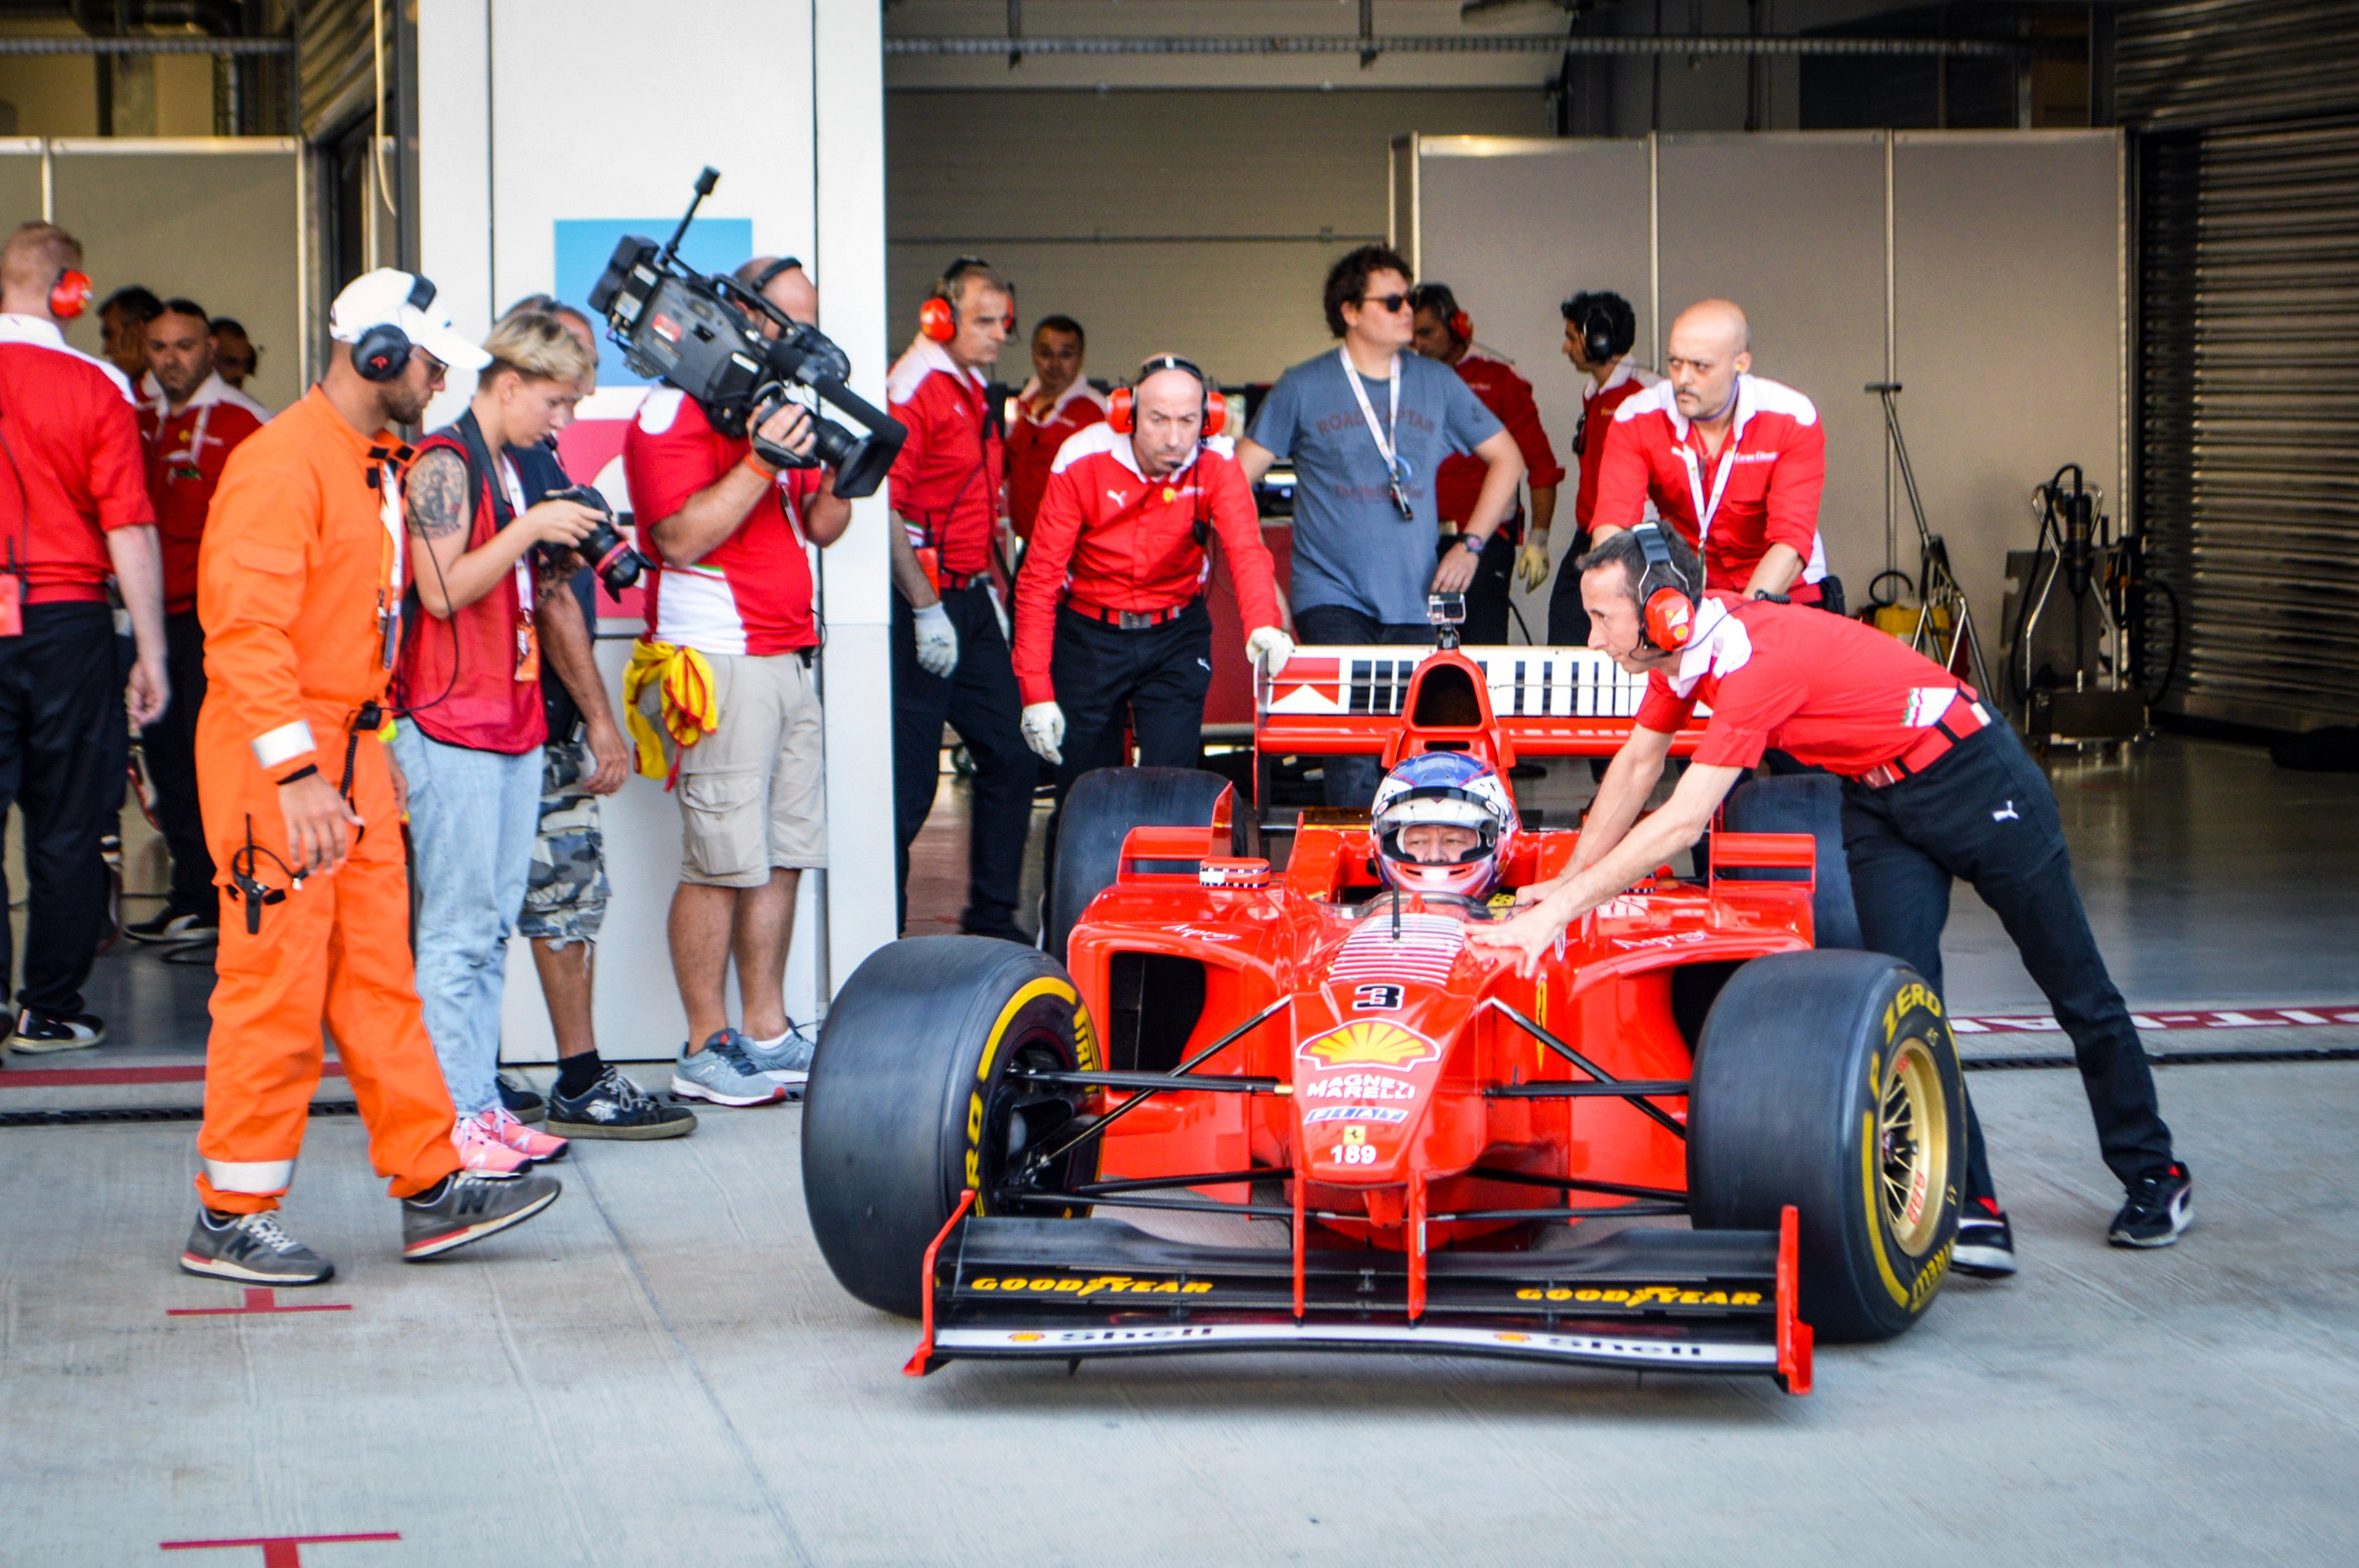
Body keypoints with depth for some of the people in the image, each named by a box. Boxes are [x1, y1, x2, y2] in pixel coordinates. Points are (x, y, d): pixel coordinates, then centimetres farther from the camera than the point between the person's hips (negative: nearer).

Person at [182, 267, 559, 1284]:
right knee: (277, 986, -6)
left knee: (377, 977, 11)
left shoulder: (378, 470, 16)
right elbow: (246, 627, -22)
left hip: (351, 752, 9)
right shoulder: (282, 463, -16)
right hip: (273, 756, -9)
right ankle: (230, 1219, 2)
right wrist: (297, 771, -26)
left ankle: (434, 1188, 14)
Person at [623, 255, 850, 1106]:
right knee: (723, 861, -8)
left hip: (787, 660, 9)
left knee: (785, 856, 8)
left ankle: (767, 1034, 14)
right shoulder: (676, 412, -8)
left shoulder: (781, 405, 20)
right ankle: (706, 1050, -2)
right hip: (715, 661, -9)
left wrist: (839, 469, 2)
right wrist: (761, 464, -22)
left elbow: (821, 528, 20)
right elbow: (683, 536, -18)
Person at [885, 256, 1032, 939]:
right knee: (910, 779, -5)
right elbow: (884, 508, -21)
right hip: (923, 606, -9)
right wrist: (926, 610, -21)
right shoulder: (914, 389, -14)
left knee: (1011, 756, 10)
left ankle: (992, 920, 19)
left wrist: (991, 586, 19)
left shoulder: (973, 391, 16)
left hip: (970, 601, 9)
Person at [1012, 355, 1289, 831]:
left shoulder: (1216, 465, -14)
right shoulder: (1083, 463, -17)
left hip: (1176, 636, 1)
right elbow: (1040, 578, -15)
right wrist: (1036, 690, -20)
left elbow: (1246, 550, -29)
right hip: (1090, 636, 0)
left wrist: (1262, 626, -50)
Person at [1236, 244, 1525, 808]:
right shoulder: (1304, 388, 3)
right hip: (1332, 594, -3)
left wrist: (1470, 544, 7)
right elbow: (1236, 478, 4)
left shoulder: (1437, 384, 10)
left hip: (1413, 600, 3)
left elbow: (1507, 458, 18)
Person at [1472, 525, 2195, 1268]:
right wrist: (1567, 883, 6)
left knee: (2078, 991, 7)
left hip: (1974, 778, -8)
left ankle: (2154, 1179, 23)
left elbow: (1683, 823, -37)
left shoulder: (1759, 659, -33)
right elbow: (1637, 765, 7)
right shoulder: (1685, 643, -7)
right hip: (1878, 802, 8)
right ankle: (1971, 1211, -10)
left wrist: (1560, 910, -37)